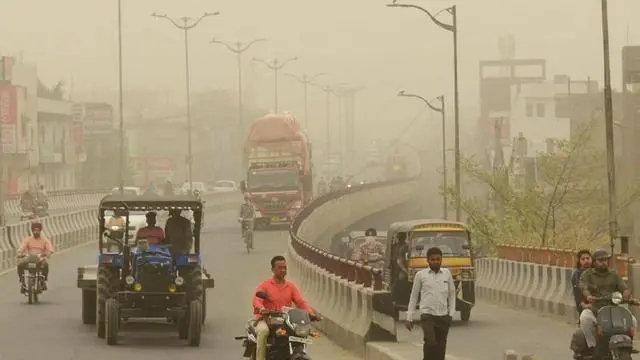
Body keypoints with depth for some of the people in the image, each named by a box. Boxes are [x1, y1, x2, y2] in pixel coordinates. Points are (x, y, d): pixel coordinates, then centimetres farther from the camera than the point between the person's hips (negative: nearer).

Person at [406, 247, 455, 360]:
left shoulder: (447, 274, 10)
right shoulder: (421, 275, 3)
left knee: (441, 347, 3)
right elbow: (413, 296, 8)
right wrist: (409, 318, 6)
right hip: (427, 315, -3)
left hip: (443, 316, 3)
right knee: (431, 342, -22)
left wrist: (451, 313, 8)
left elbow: (452, 294, 17)